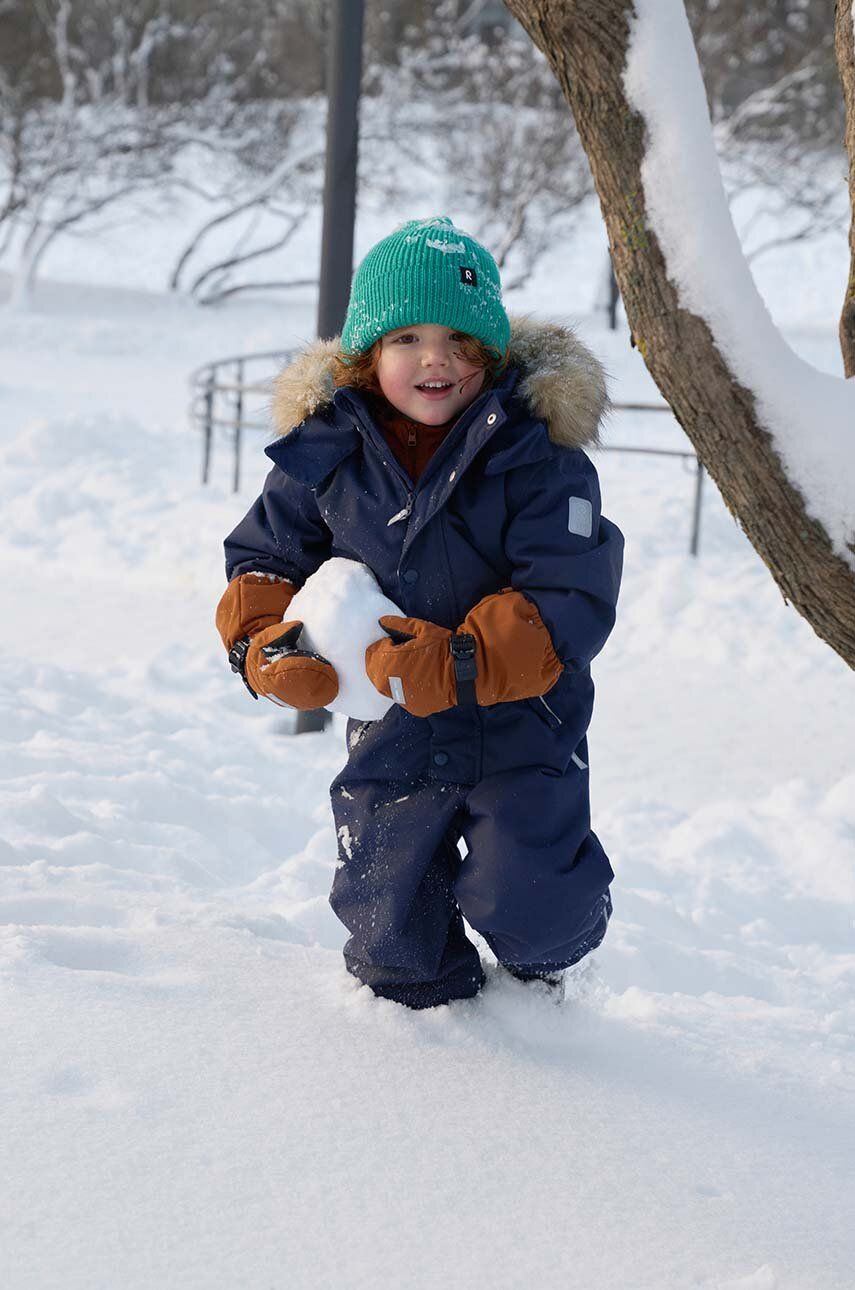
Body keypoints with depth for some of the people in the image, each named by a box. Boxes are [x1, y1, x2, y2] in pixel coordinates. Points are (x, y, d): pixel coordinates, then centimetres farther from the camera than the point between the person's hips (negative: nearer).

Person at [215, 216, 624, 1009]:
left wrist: (463, 664, -34)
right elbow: (266, 554, 6)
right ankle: (430, 1002, 46)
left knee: (523, 903, -8)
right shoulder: (325, 451, -7)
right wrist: (266, 645, -15)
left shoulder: (536, 452, -17)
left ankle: (544, 967, 29)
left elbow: (570, 600, -22)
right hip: (391, 735, 3)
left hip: (520, 726, -3)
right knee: (386, 921, 13)